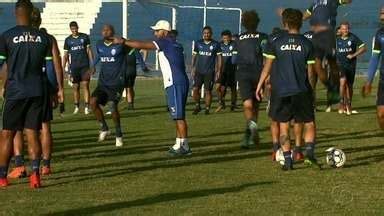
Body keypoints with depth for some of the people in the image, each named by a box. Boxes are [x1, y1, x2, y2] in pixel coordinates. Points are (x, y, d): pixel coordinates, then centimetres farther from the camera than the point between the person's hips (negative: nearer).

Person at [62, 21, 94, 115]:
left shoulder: (85, 37, 3)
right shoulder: (68, 40, 6)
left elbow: (89, 51, 5)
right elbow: (65, 55, 9)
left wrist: (92, 65, 0)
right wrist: (63, 69, 3)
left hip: (85, 66, -1)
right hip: (74, 67, 1)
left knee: (85, 85, -8)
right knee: (75, 87, 5)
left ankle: (87, 107, -9)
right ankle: (76, 107, 14)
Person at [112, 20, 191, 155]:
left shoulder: (165, 42, -8)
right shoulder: (175, 44, 19)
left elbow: (141, 45, -12)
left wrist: (123, 41, -5)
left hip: (175, 84, -10)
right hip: (180, 82, 10)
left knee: (179, 116, -7)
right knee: (178, 115, 13)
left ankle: (184, 146, -6)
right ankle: (179, 144, 18)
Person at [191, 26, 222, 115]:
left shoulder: (215, 44, 0)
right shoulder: (198, 43, 6)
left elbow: (219, 58, 4)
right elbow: (194, 56, 13)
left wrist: (218, 71, -1)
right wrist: (193, 68, 7)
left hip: (210, 72, -2)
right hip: (199, 71, 2)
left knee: (208, 91, 0)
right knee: (195, 89, -7)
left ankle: (207, 108, 12)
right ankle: (197, 106, 13)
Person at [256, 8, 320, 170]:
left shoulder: (276, 43, 1)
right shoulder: (307, 44, 0)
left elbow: (267, 67, 1)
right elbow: (310, 70, 2)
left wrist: (260, 85, 9)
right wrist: (311, 90, 13)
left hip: (282, 92, 1)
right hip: (302, 91, 0)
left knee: (283, 127, 9)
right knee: (309, 124, 12)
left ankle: (287, 160, 5)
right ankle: (310, 152, -7)